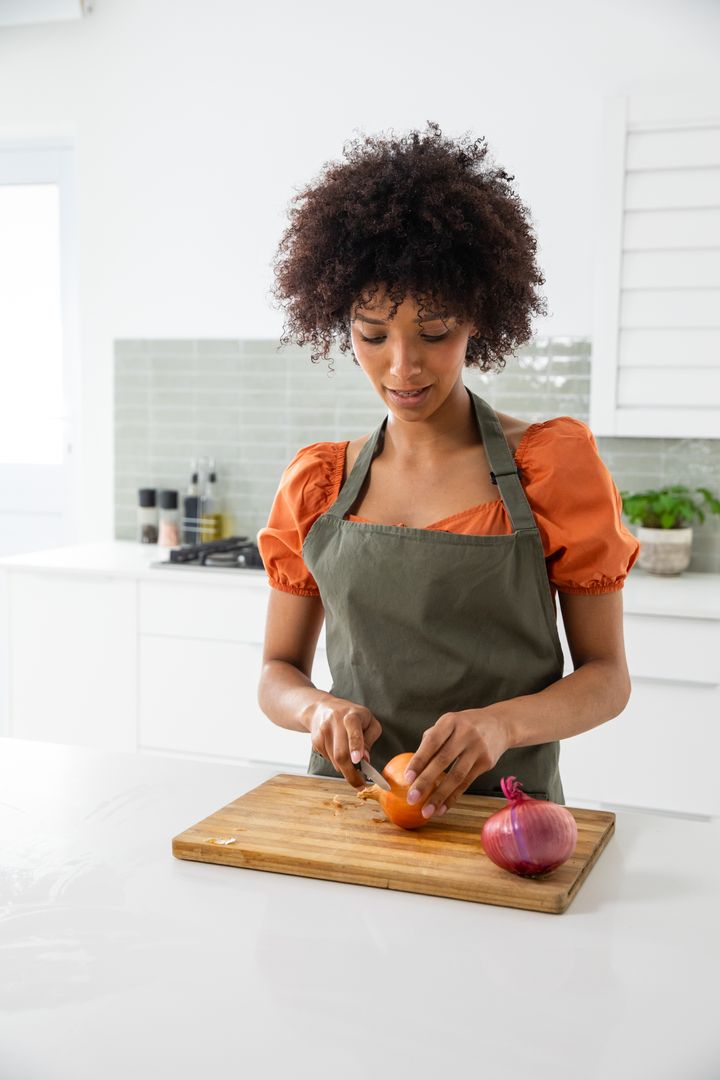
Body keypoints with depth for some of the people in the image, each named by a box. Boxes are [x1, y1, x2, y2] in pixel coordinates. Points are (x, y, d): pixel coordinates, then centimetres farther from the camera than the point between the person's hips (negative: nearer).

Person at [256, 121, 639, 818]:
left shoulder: (555, 461, -2)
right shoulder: (315, 484, 7)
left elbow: (606, 677, -1)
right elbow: (277, 674, 12)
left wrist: (501, 722, -20)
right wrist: (319, 709, -11)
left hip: (503, 810, -2)